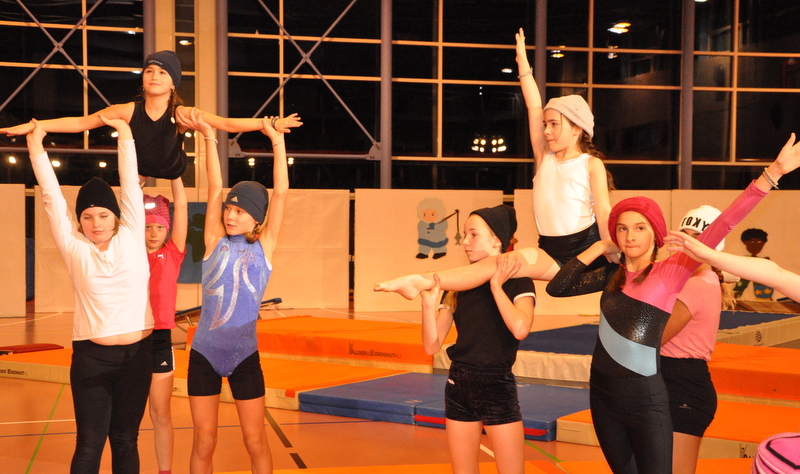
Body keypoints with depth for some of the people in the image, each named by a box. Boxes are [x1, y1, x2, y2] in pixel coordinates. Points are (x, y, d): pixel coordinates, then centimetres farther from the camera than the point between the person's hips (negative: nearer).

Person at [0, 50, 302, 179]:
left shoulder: (181, 114, -28)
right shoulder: (128, 111, -26)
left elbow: (226, 123, -34)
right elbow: (80, 122, -21)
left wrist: (269, 123, -46)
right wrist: (29, 127, -25)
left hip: (173, 172, -1)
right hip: (139, 172, 1)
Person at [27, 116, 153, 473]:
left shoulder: (131, 238, 3)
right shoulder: (74, 249, 1)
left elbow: (131, 187, 2)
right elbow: (52, 197, 0)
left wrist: (125, 135, 1)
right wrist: (36, 147, -2)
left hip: (137, 353, 1)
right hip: (91, 356, -1)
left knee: (125, 441, 9)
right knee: (89, 444, -3)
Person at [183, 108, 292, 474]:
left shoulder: (263, 248, -2)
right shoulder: (216, 243, 0)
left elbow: (280, 193, -8)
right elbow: (215, 187, -6)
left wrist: (278, 141, -11)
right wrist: (209, 137, -11)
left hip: (245, 356, -1)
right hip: (204, 354, 1)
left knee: (255, 442, 5)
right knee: (203, 442, 7)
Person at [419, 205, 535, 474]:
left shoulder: (518, 281, -5)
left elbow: (520, 328, -27)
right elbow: (432, 345, -1)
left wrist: (496, 286, -16)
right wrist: (429, 302, -15)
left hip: (497, 388, -4)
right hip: (459, 386, 4)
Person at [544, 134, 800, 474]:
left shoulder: (671, 271, -7)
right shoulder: (612, 275, 8)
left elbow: (720, 226, -16)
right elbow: (557, 288, 5)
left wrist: (772, 173, -22)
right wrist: (599, 248, 3)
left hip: (645, 401, -5)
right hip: (602, 393, 5)